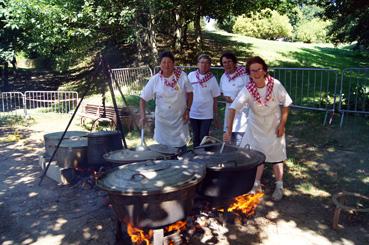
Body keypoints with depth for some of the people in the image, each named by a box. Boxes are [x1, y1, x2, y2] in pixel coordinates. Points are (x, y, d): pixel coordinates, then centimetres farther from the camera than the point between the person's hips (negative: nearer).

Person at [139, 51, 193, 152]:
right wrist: (142, 116, -19)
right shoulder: (154, 80, -10)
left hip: (179, 118, 0)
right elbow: (143, 98, -8)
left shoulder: (182, 76, -9)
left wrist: (187, 110, -5)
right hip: (162, 120, 0)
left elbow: (189, 93, 2)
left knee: (181, 145, 8)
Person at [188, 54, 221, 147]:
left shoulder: (212, 79, -7)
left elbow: (215, 98, -2)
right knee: (196, 137, 15)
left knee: (203, 138, 0)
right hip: (193, 113, 2)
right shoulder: (191, 75, -2)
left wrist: (216, 115, 0)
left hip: (207, 115, -2)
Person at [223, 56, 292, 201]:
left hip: (274, 127, -1)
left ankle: (279, 187, 25)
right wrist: (229, 130, -36)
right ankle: (257, 185, 28)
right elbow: (233, 108, -28)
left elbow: (285, 104, -9)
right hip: (256, 127, 1)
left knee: (276, 156, 8)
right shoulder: (247, 90, -21)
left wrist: (282, 124, -11)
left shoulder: (275, 84, -21)